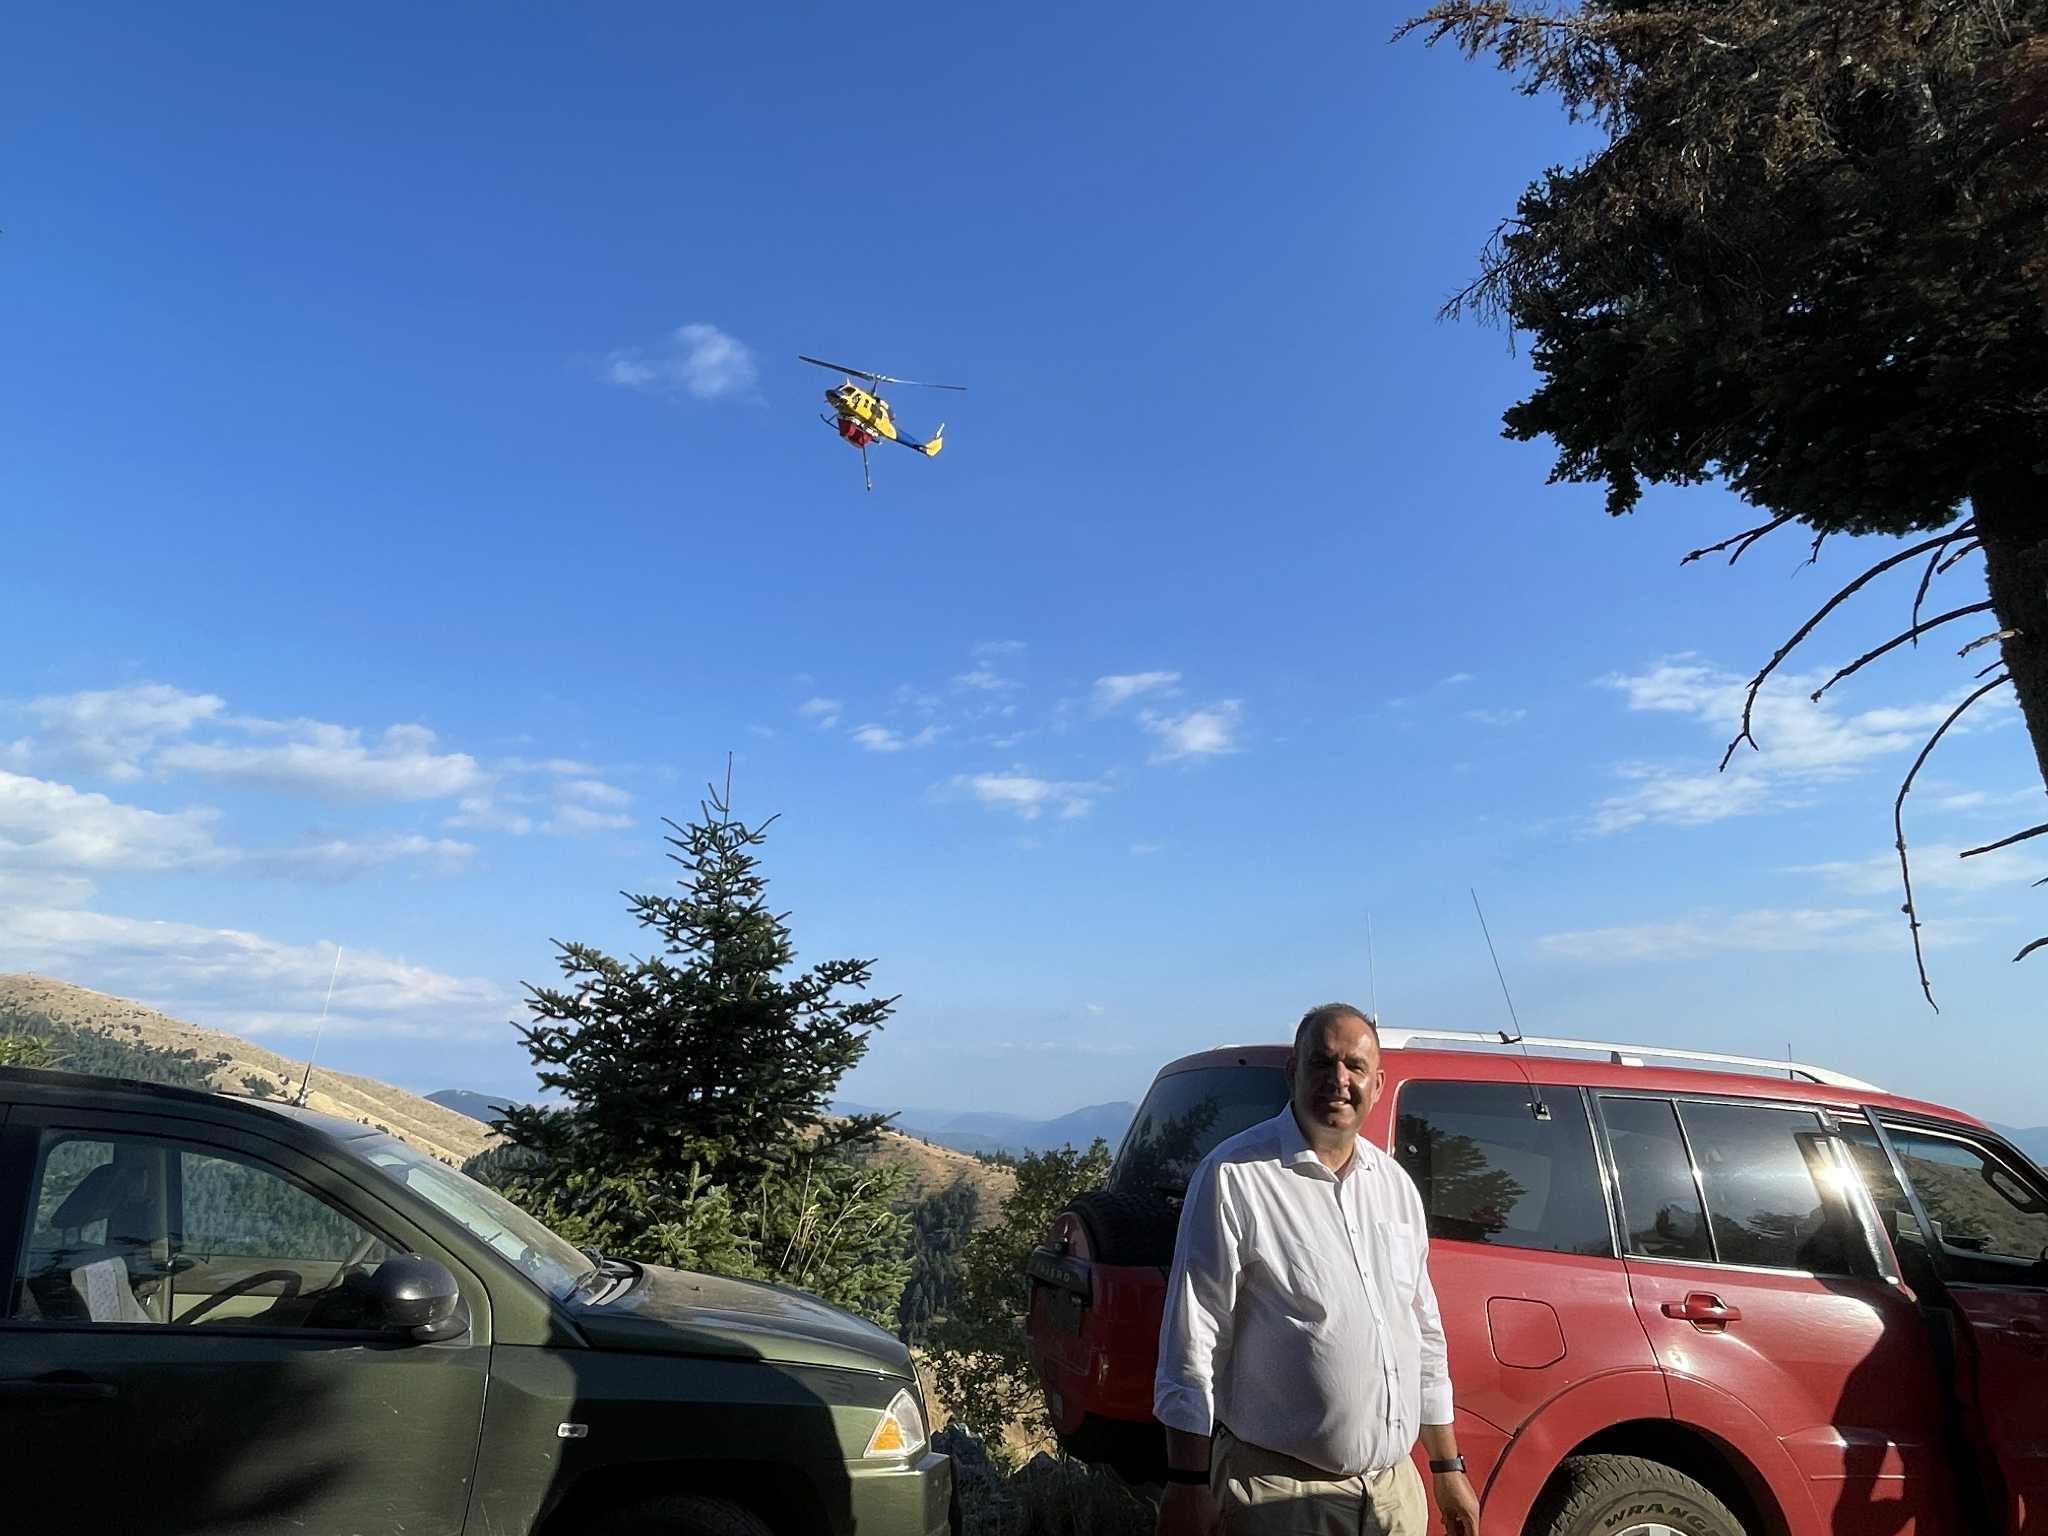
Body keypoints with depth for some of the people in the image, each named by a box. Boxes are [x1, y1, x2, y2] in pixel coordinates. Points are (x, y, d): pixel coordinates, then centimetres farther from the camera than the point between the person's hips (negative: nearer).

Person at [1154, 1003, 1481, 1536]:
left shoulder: (1395, 1184, 6)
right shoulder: (1234, 1175, -15)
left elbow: (1425, 1332, 15)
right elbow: (1192, 1338, -14)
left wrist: (1448, 1468, 16)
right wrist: (1189, 1485, -14)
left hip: (1396, 1485, 6)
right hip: (1281, 1492, -6)